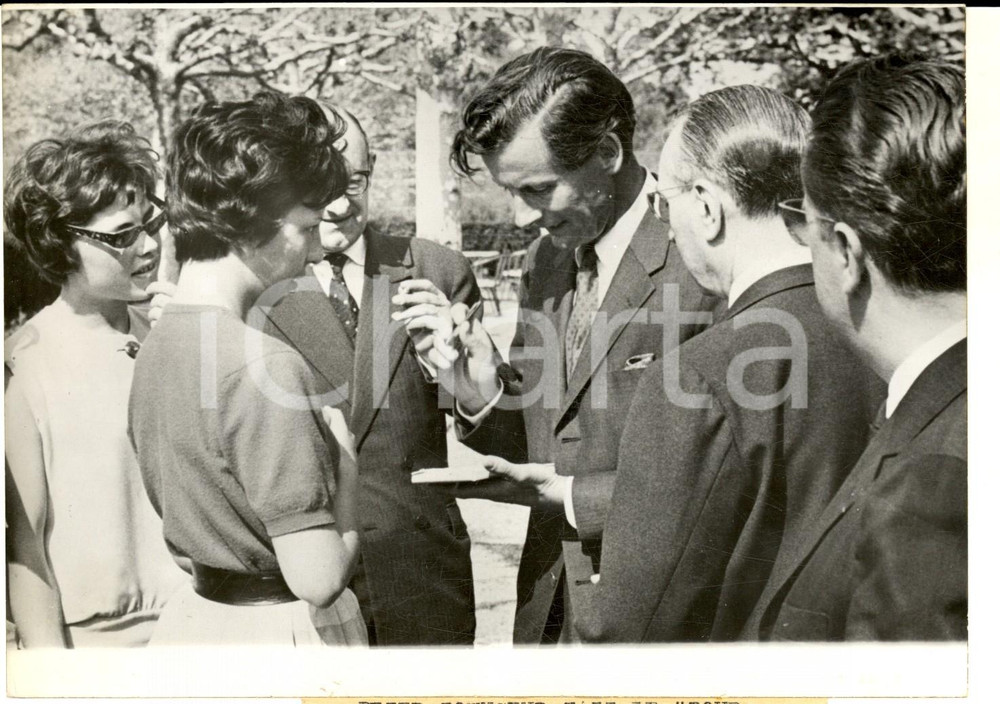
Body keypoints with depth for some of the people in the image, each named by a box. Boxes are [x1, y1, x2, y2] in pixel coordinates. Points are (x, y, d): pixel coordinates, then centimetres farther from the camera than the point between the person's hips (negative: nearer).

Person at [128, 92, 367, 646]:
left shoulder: (155, 345, 3)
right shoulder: (264, 366, -25)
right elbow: (318, 578, -25)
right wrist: (344, 465, -10)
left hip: (193, 613, 8)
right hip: (284, 630, -8)